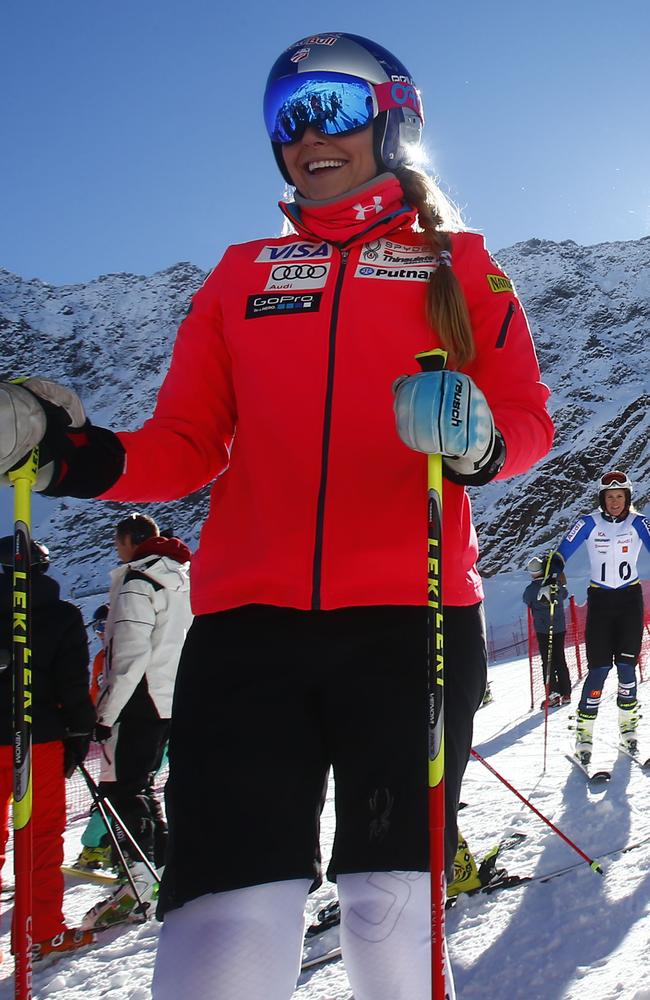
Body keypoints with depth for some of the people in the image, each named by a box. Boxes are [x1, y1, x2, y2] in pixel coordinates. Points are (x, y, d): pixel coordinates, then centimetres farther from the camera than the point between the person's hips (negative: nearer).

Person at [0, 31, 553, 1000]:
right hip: (248, 625, 1)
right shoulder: (243, 272, 19)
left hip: (410, 618, -1)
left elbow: (528, 416, 7)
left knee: (391, 909, 1)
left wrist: (478, 438, -16)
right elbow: (186, 443, 14)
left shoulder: (456, 263, 15)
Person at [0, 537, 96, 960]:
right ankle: (47, 932, 7)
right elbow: (73, 683, -6)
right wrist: (80, 731, 3)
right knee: (44, 832, 5)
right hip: (40, 735, -2)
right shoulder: (63, 616, -2)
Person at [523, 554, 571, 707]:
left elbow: (526, 600, 6)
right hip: (559, 628, 3)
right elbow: (564, 595, 14)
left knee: (547, 662, 3)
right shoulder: (557, 584, -5)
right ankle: (565, 693, 16)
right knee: (560, 660, 12)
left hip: (542, 630, -3)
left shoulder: (531, 589, -14)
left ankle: (553, 693, -4)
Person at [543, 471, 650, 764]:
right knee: (599, 667, -8)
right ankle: (584, 733, -2)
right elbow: (561, 552, -7)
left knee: (626, 665, -2)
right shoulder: (589, 523, -5)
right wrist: (551, 578, -22)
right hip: (600, 600, -1)